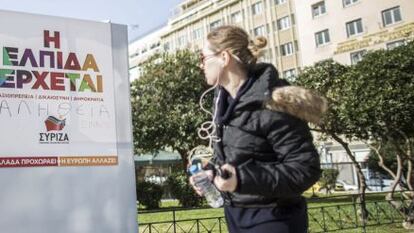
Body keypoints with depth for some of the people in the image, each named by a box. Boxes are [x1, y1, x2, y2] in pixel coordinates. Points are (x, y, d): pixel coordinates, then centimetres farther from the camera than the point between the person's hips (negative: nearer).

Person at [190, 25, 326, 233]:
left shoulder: (271, 103, -22)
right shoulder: (224, 99, 5)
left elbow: (306, 169, -23)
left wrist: (243, 179, -29)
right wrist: (209, 171, -1)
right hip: (235, 215, 8)